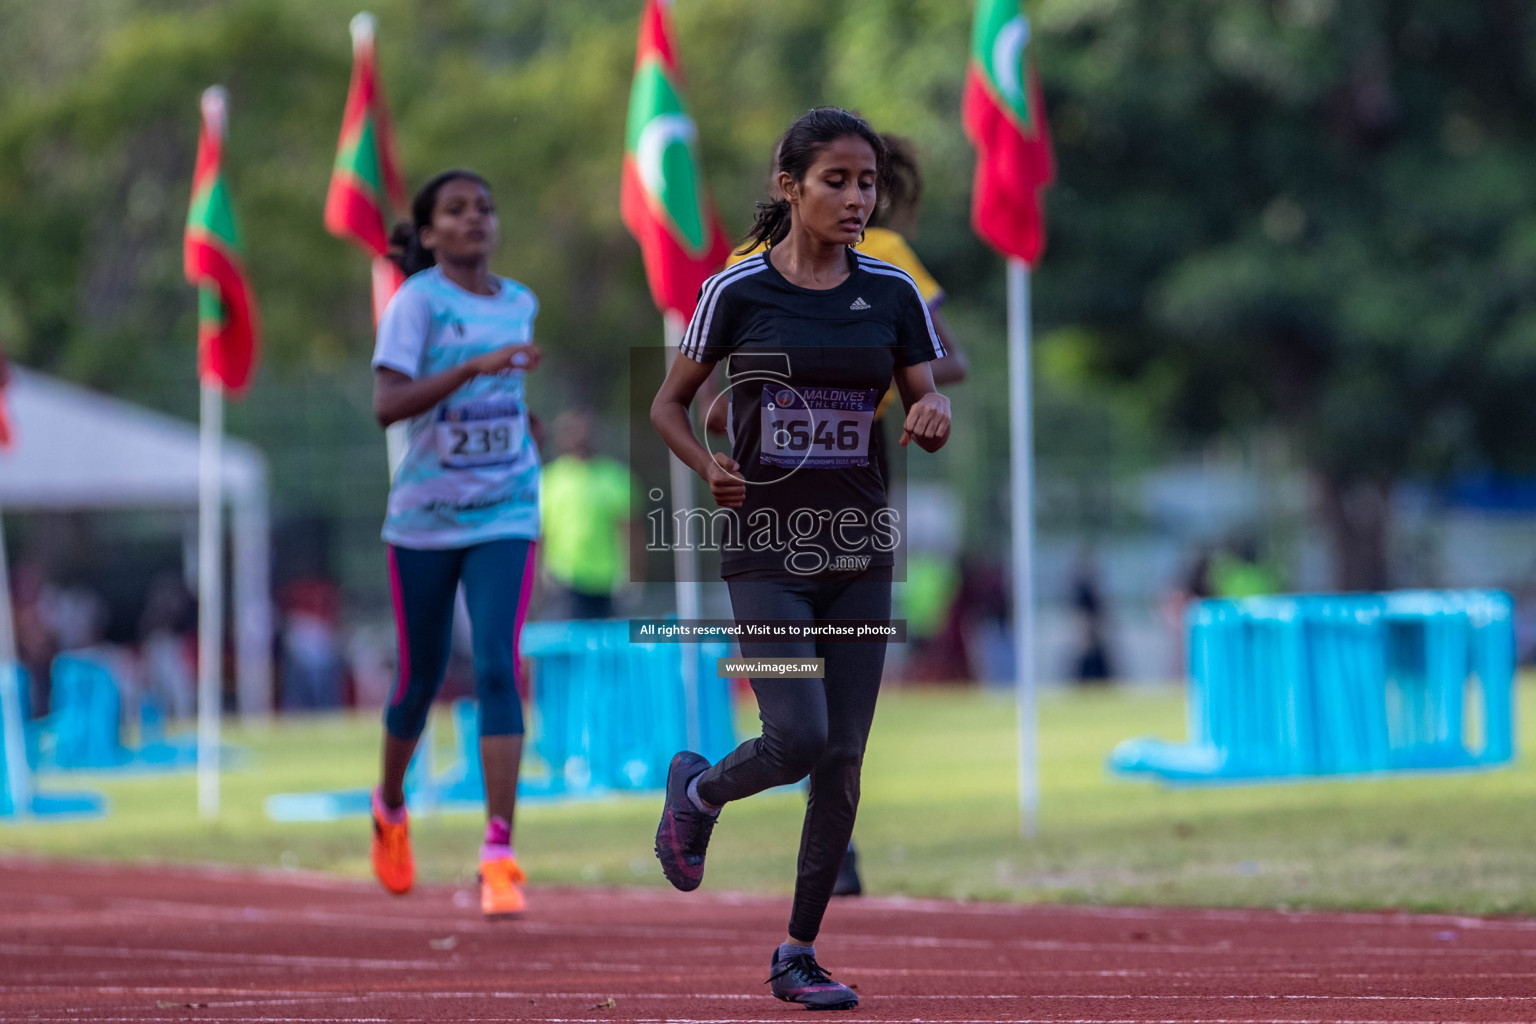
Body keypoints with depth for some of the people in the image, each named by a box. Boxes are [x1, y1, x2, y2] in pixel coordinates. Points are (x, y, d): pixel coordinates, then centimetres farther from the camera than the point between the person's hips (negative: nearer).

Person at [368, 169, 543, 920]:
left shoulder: (521, 304, 7)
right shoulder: (417, 300, -9)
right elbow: (387, 404, -24)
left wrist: (518, 430, 12)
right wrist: (476, 366, -32)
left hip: (504, 515, 2)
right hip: (424, 516, -2)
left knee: (498, 668, -14)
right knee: (421, 677, 11)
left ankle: (499, 854, -18)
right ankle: (390, 808, 41)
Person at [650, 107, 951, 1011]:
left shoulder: (893, 293, 3)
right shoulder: (737, 291, -5)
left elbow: (929, 407, 6)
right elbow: (669, 404, 4)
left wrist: (933, 419, -18)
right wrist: (708, 466, -14)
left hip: (860, 547, 3)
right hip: (767, 547, -3)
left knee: (844, 761, 2)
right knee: (798, 740, -17)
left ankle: (799, 953, 15)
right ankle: (697, 791, 17)